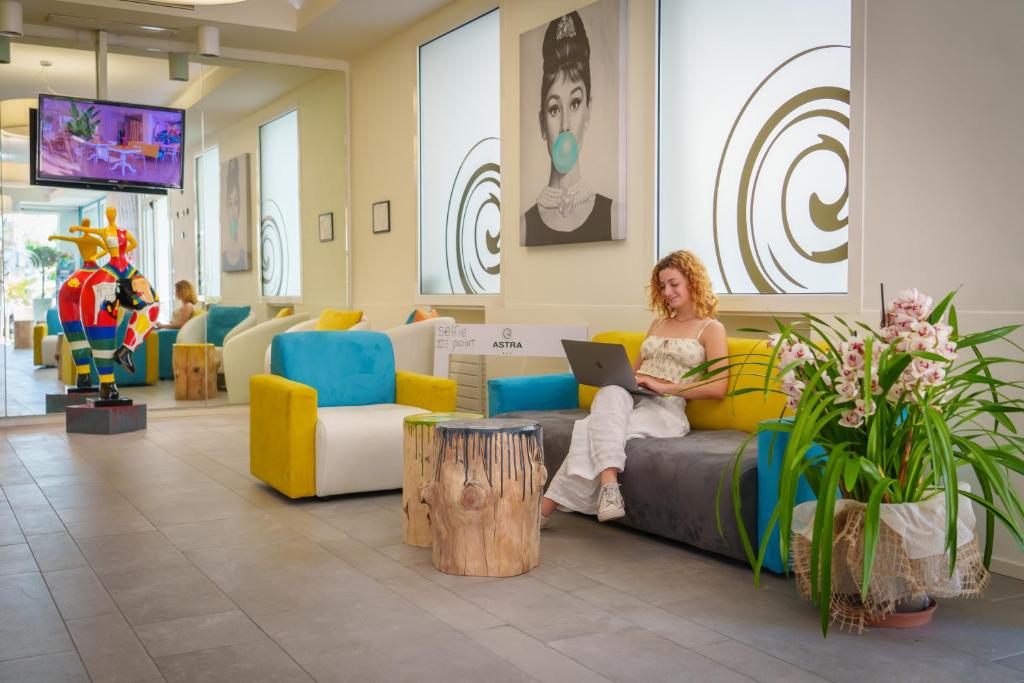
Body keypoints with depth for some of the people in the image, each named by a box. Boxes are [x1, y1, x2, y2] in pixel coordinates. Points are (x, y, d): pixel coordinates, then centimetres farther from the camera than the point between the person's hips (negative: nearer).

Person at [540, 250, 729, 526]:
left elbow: (718, 387, -5)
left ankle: (545, 508, -37)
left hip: (666, 407, -4)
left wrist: (666, 386, -14)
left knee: (594, 431, -35)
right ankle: (609, 485, -52)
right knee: (611, 392, -38)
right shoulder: (658, 323, 28)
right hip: (630, 397, 4)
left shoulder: (711, 329, 8)